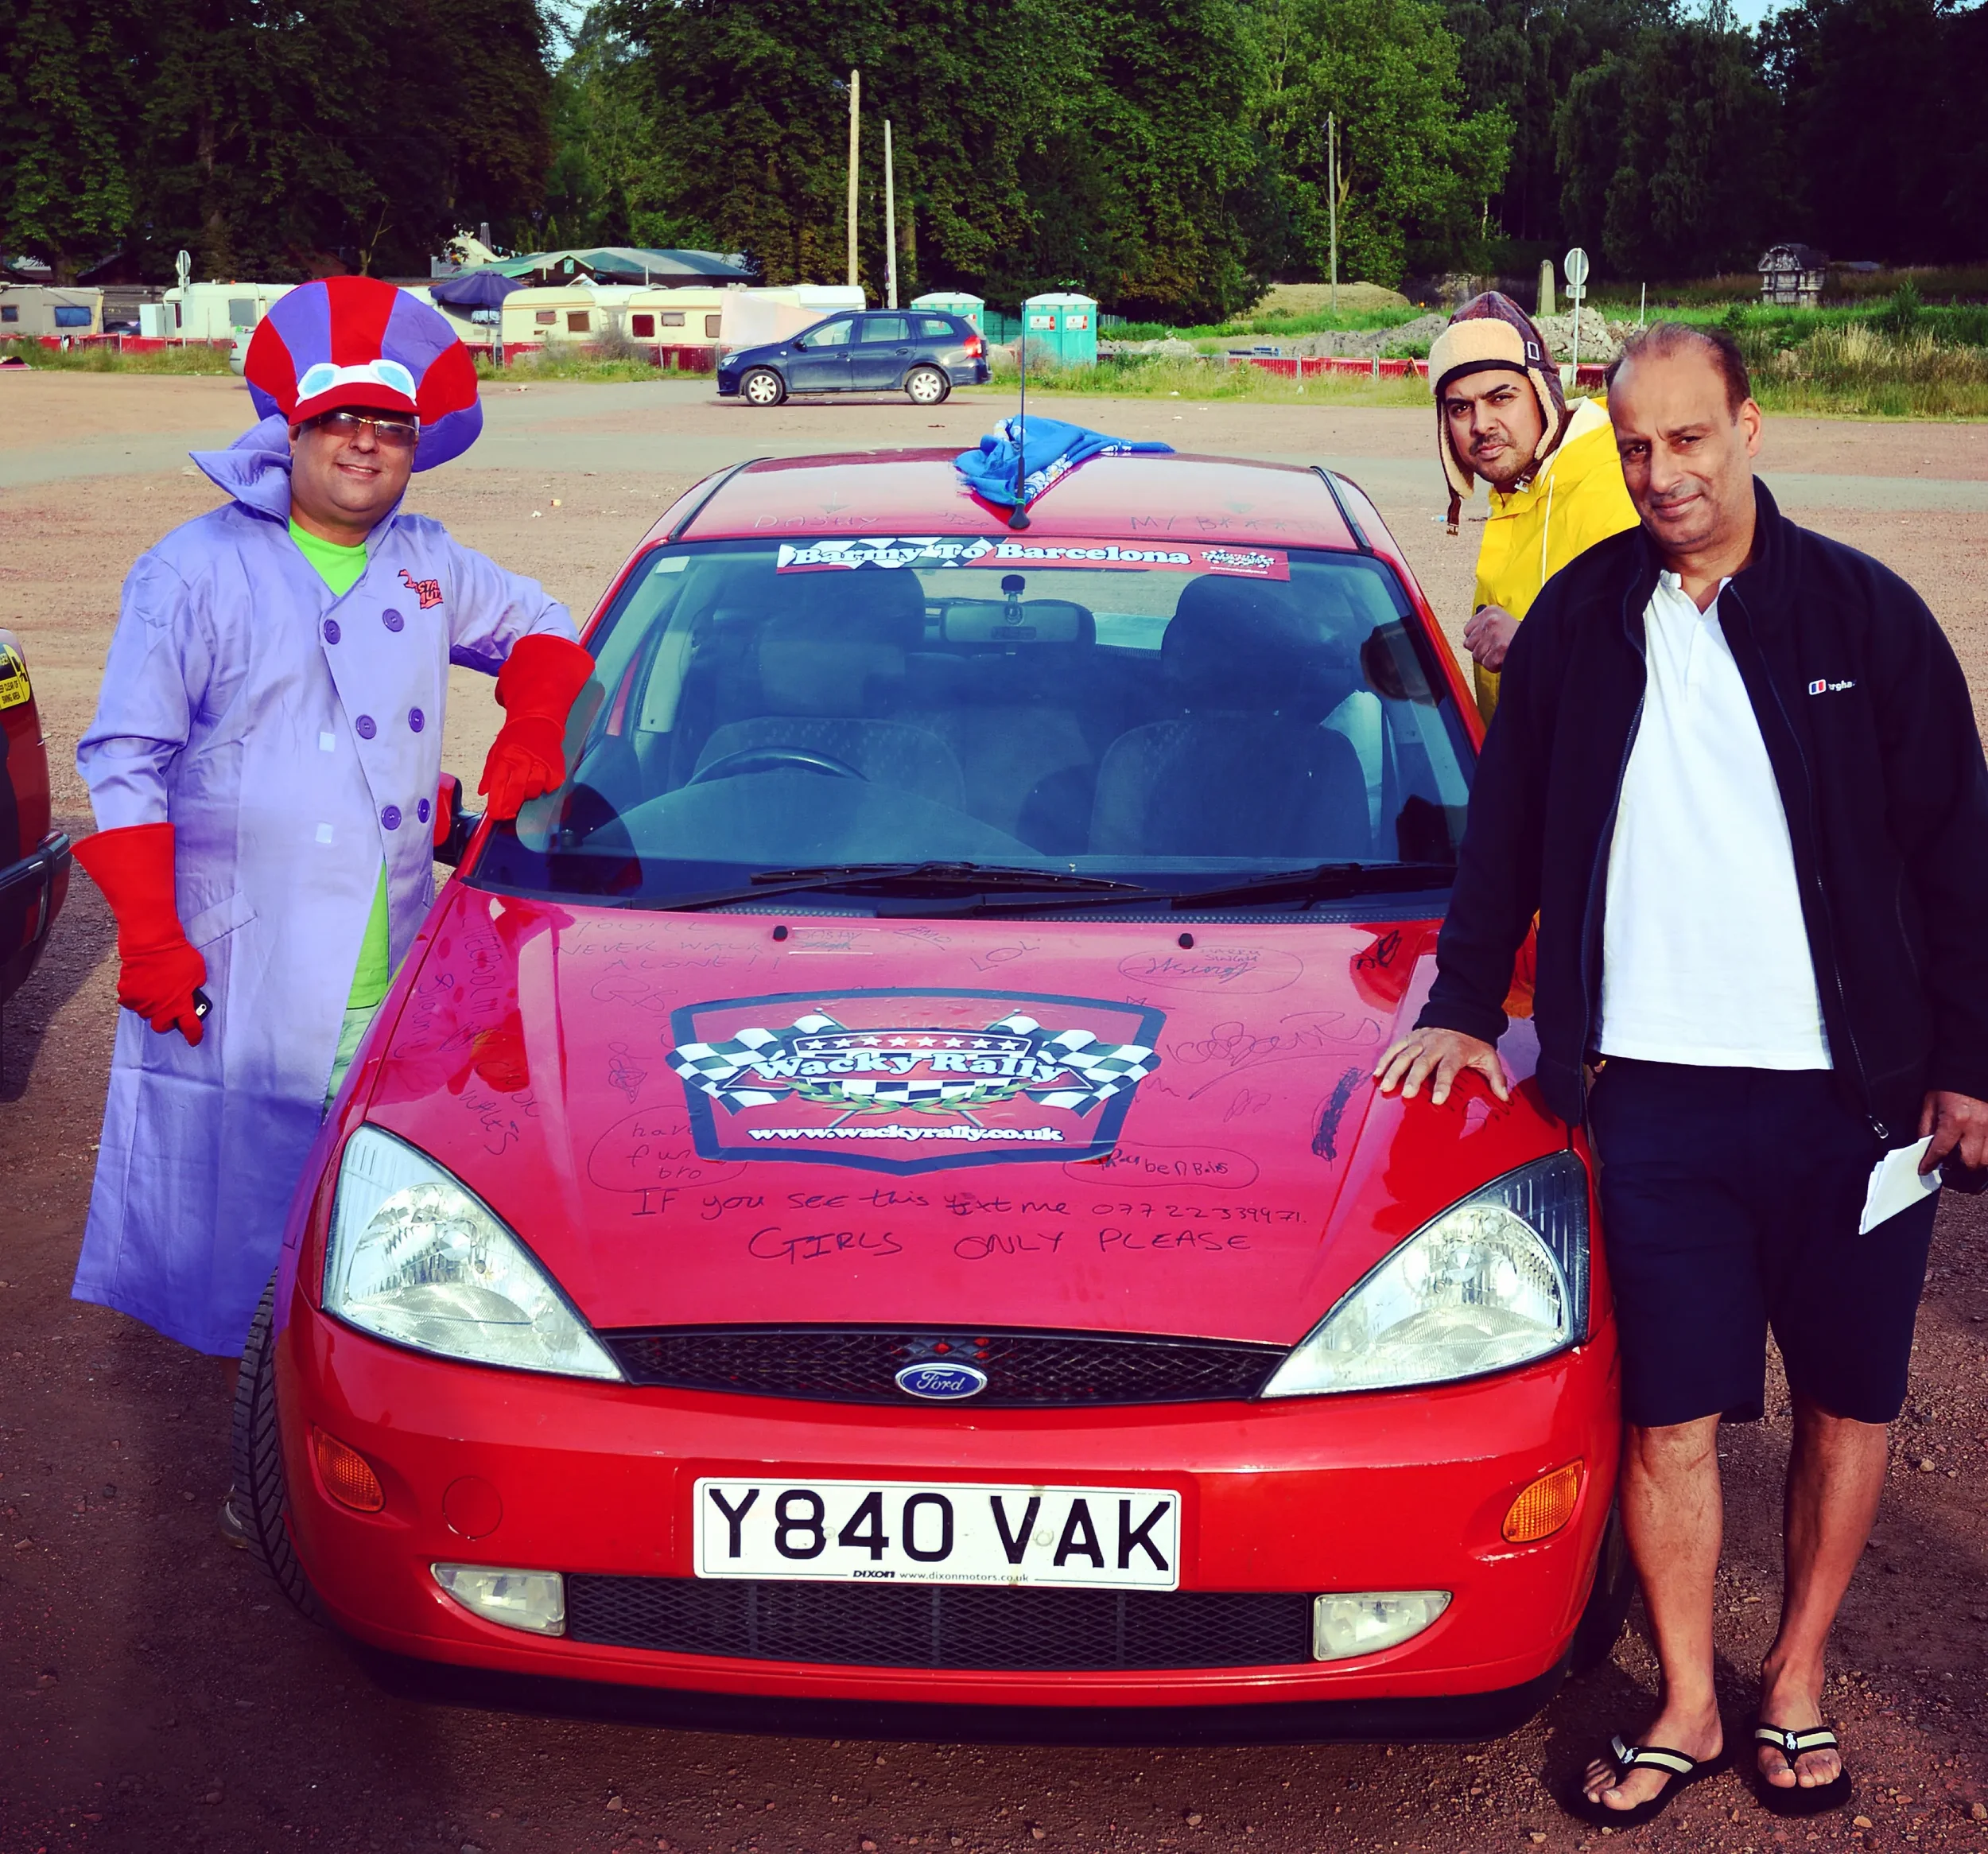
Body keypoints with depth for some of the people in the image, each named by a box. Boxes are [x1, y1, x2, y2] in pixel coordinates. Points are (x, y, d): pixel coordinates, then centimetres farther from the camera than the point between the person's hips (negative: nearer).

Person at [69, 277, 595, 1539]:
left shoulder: (429, 568, 14)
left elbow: (541, 633, 30)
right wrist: (149, 936, -11)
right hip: (238, 974, -4)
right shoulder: (198, 571, -1)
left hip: (390, 975, 4)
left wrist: (526, 751, 11)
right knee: (244, 1226, 0)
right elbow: (126, 760, -3)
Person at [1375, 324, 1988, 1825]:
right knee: (1668, 1419, 3)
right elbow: (1504, 826, 15)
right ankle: (1686, 1709, 19)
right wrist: (1465, 1007, 12)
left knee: (1848, 1403, 10)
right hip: (1655, 1092, 1)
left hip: (1852, 1088, 0)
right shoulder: (1583, 619, 5)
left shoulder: (1862, 614, 0)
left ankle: (1798, 1683, 28)